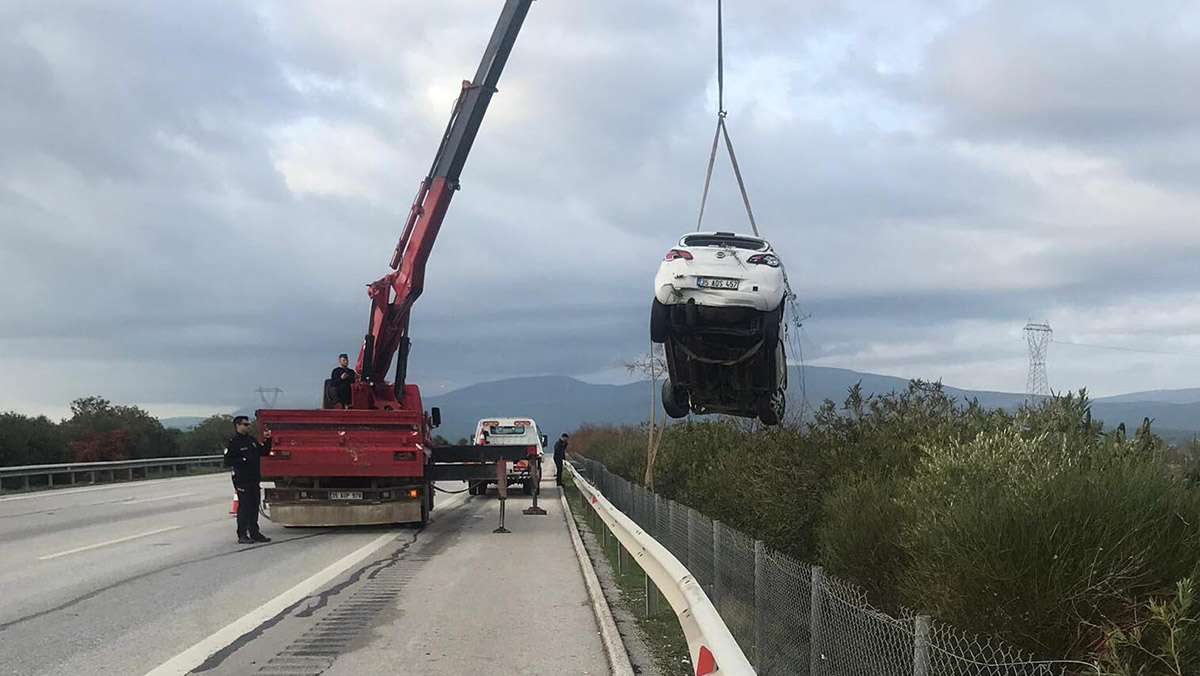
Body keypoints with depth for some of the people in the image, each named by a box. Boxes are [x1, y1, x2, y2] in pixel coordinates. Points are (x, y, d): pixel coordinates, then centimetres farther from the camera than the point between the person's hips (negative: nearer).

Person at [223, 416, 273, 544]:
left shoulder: (251, 440, 17)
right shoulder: (233, 442, -7)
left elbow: (264, 451, 22)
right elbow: (228, 461, -12)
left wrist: (268, 440, 10)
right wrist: (244, 460, -18)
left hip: (254, 479, 8)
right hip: (242, 480, -7)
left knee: (254, 507, 11)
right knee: (244, 507, -6)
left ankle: (254, 533, 19)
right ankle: (242, 535, 0)